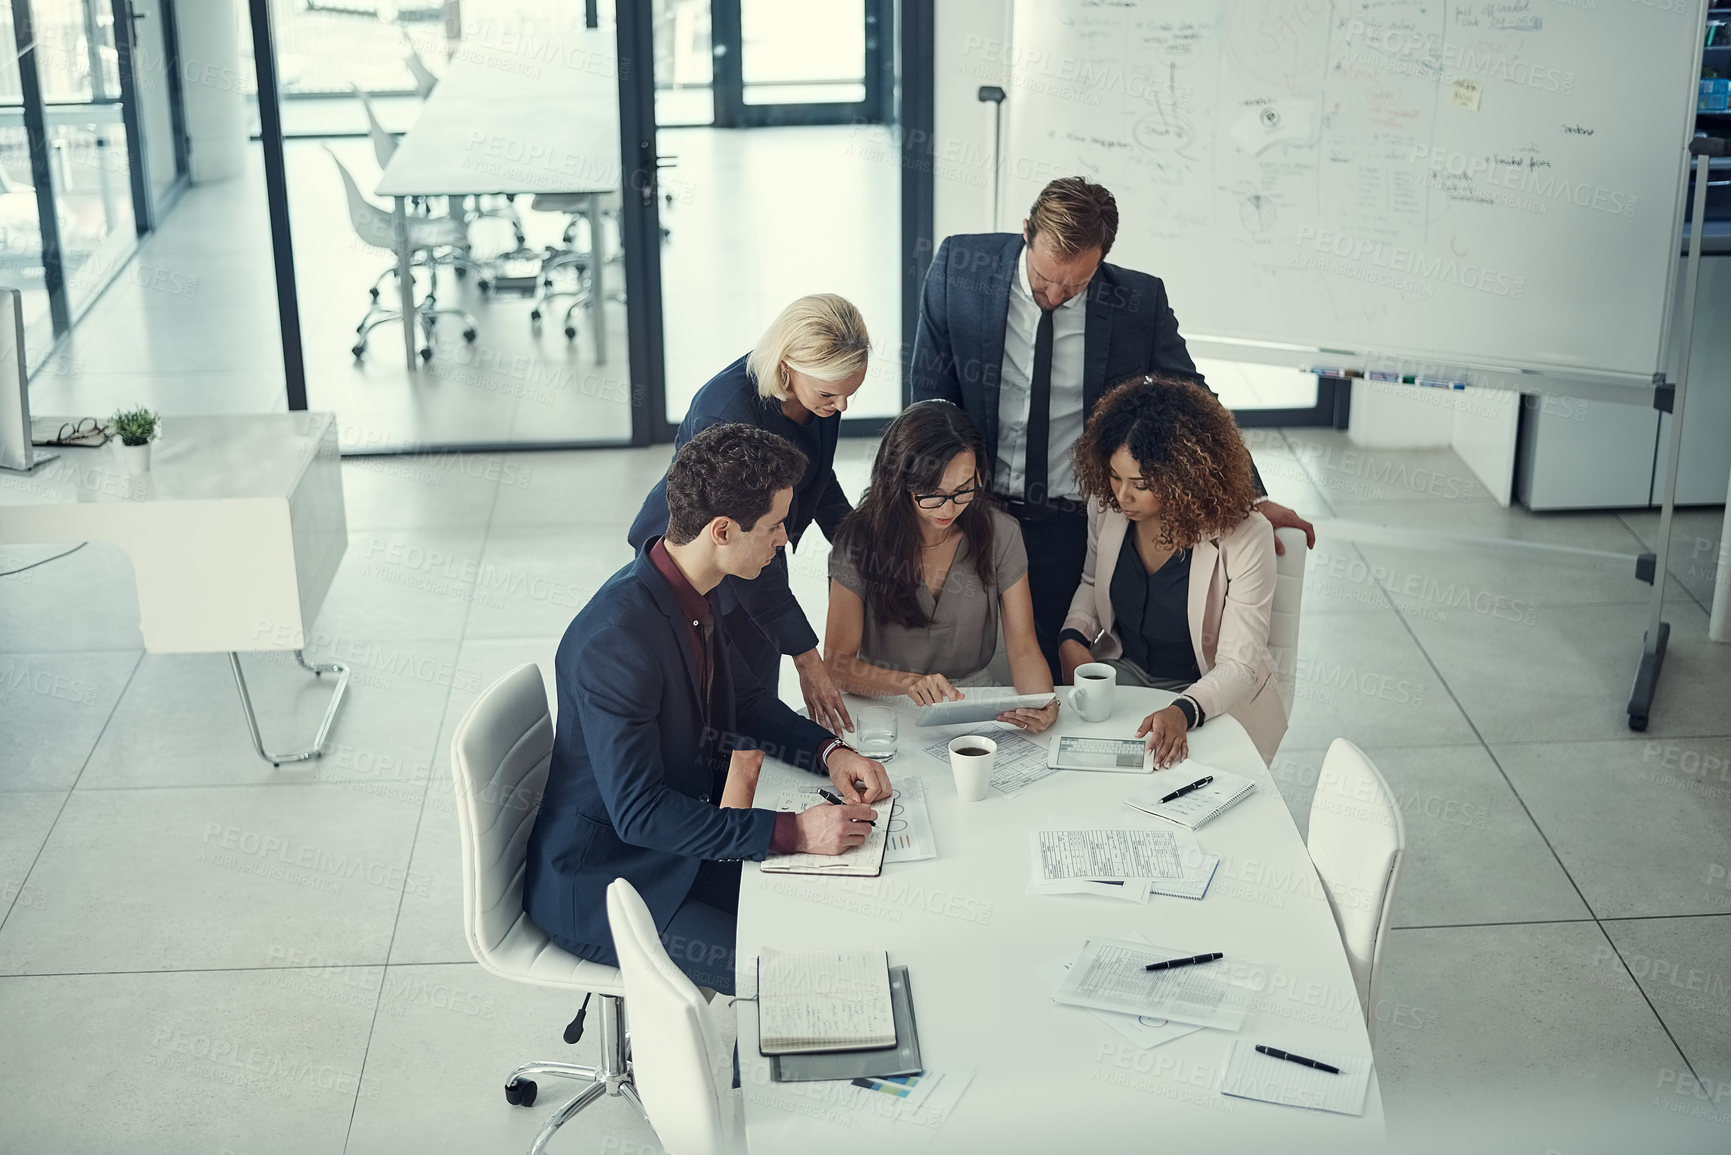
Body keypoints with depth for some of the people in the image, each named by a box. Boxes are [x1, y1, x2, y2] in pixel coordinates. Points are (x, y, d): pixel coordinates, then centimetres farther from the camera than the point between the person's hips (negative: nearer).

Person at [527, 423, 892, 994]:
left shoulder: (688, 592, -1)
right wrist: (792, 830, -32)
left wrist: (829, 750, -4)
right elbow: (638, 811, -30)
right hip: (597, 889, -9)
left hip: (678, 840, 9)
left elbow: (745, 700, 15)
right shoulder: (615, 640, -31)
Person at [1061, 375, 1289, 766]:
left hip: (1213, 694, -4)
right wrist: (1073, 638, -5)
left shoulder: (1244, 538, -21)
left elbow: (1239, 665, -21)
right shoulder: (1106, 505, -6)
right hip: (1124, 669, 5)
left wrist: (1184, 712, -40)